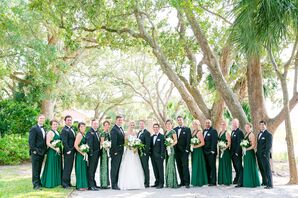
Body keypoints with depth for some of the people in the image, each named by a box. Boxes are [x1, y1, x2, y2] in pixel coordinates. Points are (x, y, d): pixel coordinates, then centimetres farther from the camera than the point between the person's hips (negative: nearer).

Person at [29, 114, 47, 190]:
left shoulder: (43, 130, 17)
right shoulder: (34, 129, -8)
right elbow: (31, 141, -13)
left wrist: (45, 150, 11)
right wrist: (34, 150, -17)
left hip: (42, 152, 7)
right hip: (36, 152, -7)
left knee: (39, 169, 13)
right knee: (35, 169, -3)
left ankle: (39, 182, 20)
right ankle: (36, 185, -1)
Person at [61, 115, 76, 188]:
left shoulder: (72, 129, 16)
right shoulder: (64, 130, -14)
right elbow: (64, 142, -19)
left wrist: (74, 150, 14)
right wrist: (68, 150, -20)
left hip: (72, 151, 9)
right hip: (68, 152, -9)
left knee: (70, 167, 14)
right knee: (67, 167, -5)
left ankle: (68, 182, 22)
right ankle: (65, 183, 2)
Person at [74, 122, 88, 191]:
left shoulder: (83, 135, 13)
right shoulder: (79, 135, -13)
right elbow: (75, 145, -20)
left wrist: (85, 152, 8)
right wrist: (82, 152, -17)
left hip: (84, 155, 9)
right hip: (80, 155, -9)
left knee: (84, 169, 12)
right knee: (80, 169, -3)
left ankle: (84, 185, 19)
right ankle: (80, 186, 3)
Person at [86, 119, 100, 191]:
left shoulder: (97, 132, 17)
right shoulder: (90, 132, -12)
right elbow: (89, 143, -17)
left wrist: (99, 152, 13)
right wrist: (91, 152, -21)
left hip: (97, 153, 9)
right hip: (92, 153, -9)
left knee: (94, 169, 15)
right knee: (91, 169, -5)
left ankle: (93, 184, 22)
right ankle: (91, 185, -4)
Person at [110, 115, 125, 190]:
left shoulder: (121, 129, 16)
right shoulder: (114, 129, -13)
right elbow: (113, 142, -18)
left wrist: (122, 150, 13)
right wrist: (115, 152, -21)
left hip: (120, 152, 9)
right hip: (116, 152, -9)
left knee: (118, 168, 14)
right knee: (114, 168, -3)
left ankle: (117, 183, 21)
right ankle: (114, 185, 1)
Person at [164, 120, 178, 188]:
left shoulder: (173, 131, -3)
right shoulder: (166, 132, 18)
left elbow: (175, 141, -10)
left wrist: (171, 145, -23)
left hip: (171, 149, -7)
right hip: (166, 150, 7)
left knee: (171, 164, -10)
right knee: (167, 165, 7)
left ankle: (173, 183, -7)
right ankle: (168, 182, 12)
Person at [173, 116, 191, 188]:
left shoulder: (187, 129, 1)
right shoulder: (175, 129, 13)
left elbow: (188, 140, -5)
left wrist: (187, 149, -13)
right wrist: (174, 149, 2)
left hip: (184, 151, -4)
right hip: (177, 151, 5)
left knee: (185, 166, -8)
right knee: (179, 167, 6)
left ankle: (187, 182, -6)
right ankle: (182, 182, 12)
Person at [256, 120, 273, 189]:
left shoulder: (268, 134, -7)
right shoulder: (259, 134, 18)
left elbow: (269, 146, -14)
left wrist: (265, 154, -20)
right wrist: (257, 152, 12)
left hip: (264, 155, -8)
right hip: (259, 155, 8)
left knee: (267, 169, -6)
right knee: (262, 169, 13)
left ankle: (270, 184, -3)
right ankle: (264, 182, 25)